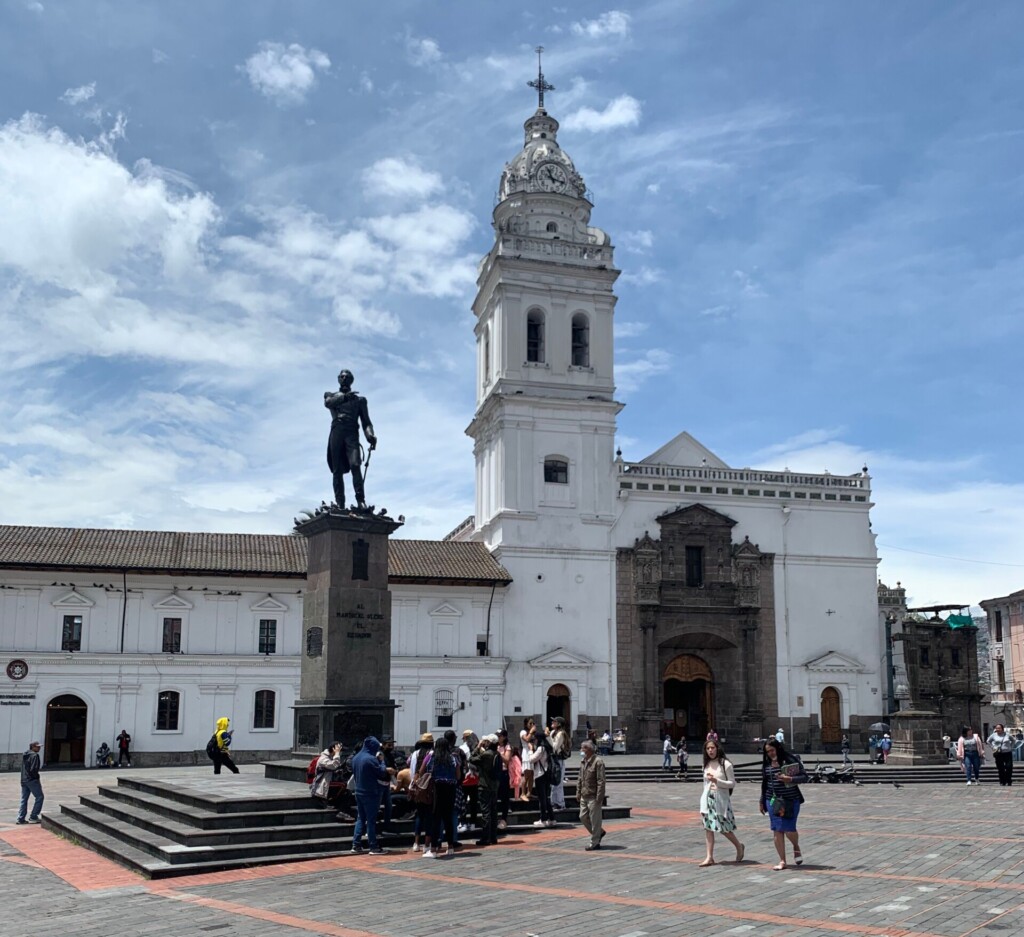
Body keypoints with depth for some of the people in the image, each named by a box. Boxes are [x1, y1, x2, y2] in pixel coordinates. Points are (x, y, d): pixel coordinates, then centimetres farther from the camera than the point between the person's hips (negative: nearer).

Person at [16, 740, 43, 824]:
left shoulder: (24, 755, 14)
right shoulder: (35, 755, -14)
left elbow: (23, 768, 17)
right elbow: (33, 769, -20)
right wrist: (37, 777, -8)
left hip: (23, 780, 9)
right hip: (32, 780, -9)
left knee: (24, 799, 12)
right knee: (39, 797, 2)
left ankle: (21, 818, 11)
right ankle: (33, 817, 0)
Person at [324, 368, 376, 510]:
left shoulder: (359, 399, 22)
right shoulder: (331, 395, 24)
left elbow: (366, 420, 12)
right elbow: (328, 403, -1)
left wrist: (370, 435, -6)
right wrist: (344, 397, -13)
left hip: (352, 434, -1)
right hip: (336, 433, 1)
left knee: (355, 465, -20)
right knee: (337, 470, -5)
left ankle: (361, 500, -25)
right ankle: (340, 504, -7)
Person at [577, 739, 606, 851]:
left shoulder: (598, 761, -15)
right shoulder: (583, 762, 10)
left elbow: (601, 781, -17)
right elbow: (580, 779, 18)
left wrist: (599, 797, -19)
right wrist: (578, 792, 13)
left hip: (594, 796, -8)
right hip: (584, 796, 8)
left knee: (595, 819, 0)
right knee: (583, 817, 12)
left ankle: (594, 842, 11)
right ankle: (599, 832, 30)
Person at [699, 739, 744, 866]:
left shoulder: (725, 764, -6)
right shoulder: (706, 765, 11)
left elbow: (732, 783, -7)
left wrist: (717, 781, -20)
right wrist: (703, 805, 15)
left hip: (721, 799, -5)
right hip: (708, 798, 5)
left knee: (724, 828, -2)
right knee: (708, 828, 1)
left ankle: (739, 847, 24)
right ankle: (709, 857, 4)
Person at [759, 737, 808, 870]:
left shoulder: (791, 760, -7)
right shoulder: (767, 763, 7)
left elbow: (804, 776, -7)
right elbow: (764, 783, 16)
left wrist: (790, 779, -23)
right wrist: (762, 801, 18)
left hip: (790, 800, -4)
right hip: (773, 800, 4)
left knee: (789, 829, -8)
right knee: (777, 831, 3)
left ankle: (796, 848, 25)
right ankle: (782, 861, 13)